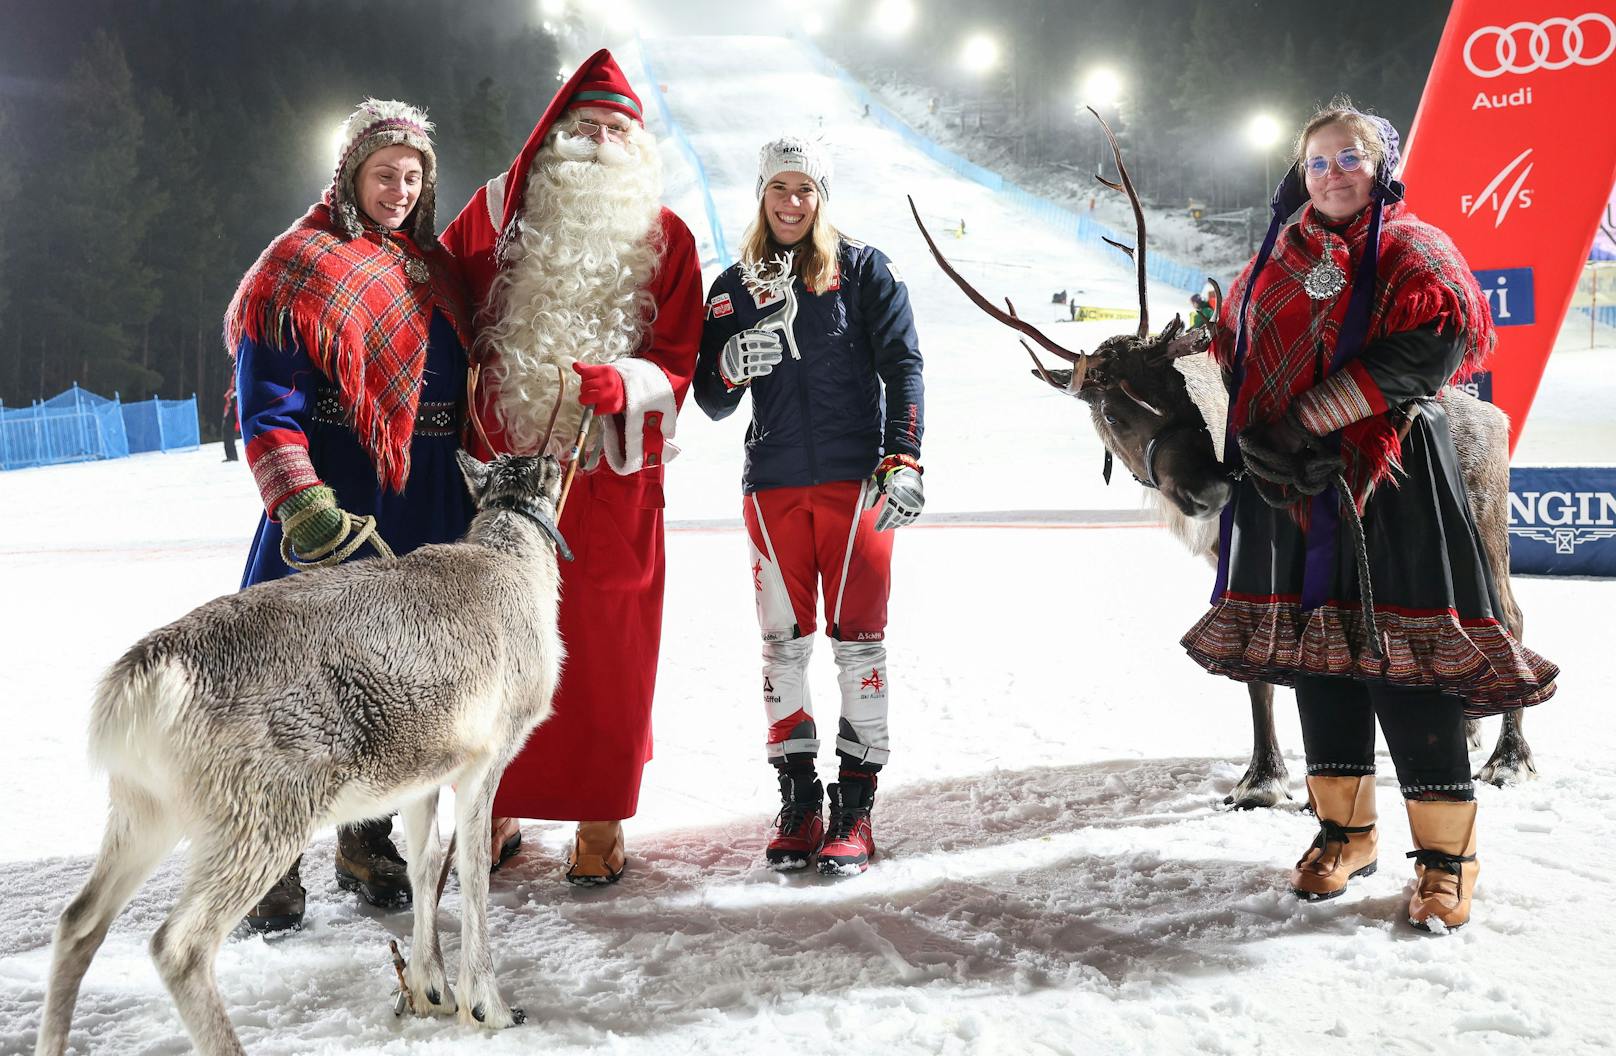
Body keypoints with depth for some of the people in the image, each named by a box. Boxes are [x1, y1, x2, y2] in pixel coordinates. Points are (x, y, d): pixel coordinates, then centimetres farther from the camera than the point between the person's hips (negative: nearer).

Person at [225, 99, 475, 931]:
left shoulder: (437, 272, 16)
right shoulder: (300, 268, -3)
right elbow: (267, 406, -10)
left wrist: (479, 493, 18)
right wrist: (302, 504, -22)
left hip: (424, 510, 6)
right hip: (331, 505, -6)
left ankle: (367, 843, 26)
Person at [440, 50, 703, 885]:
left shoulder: (664, 237, 5)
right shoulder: (500, 212, 6)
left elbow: (674, 362, 0)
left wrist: (615, 384, -19)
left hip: (610, 475, -1)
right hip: (502, 470, 1)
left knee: (603, 650, 4)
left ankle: (600, 819, 18)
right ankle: (495, 809, 23)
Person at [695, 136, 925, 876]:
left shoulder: (865, 271, 3)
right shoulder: (733, 288, 11)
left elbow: (903, 365, -3)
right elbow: (713, 405, 10)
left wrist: (903, 461, -14)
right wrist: (730, 367, -12)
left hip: (856, 480, -3)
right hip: (773, 485, 3)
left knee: (858, 637, -2)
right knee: (782, 640, 4)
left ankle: (856, 806, 5)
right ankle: (798, 799, 14)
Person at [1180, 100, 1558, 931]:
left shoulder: (1413, 249, 1)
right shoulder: (1275, 261, 17)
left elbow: (1435, 341, -15)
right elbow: (1237, 353, 15)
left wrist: (1305, 419, -19)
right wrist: (1256, 438, -4)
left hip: (1390, 481, -5)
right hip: (1295, 488, 5)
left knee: (1405, 656, -7)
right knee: (1319, 645, 9)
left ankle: (1448, 853, 5)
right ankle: (1345, 831, 23)